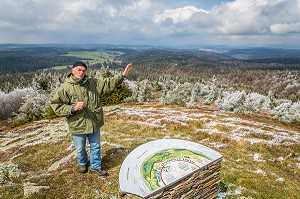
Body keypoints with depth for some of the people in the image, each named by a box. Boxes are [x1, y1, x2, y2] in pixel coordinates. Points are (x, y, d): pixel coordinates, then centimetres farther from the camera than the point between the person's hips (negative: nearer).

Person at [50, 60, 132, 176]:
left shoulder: (93, 83, 0)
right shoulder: (65, 87, -11)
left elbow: (108, 83, 2)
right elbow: (56, 105, -10)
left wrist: (122, 76, -6)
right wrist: (73, 108, -23)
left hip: (94, 123, 3)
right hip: (78, 125, -2)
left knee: (96, 146, 18)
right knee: (80, 149, 20)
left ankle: (95, 166, 41)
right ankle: (82, 163, 51)